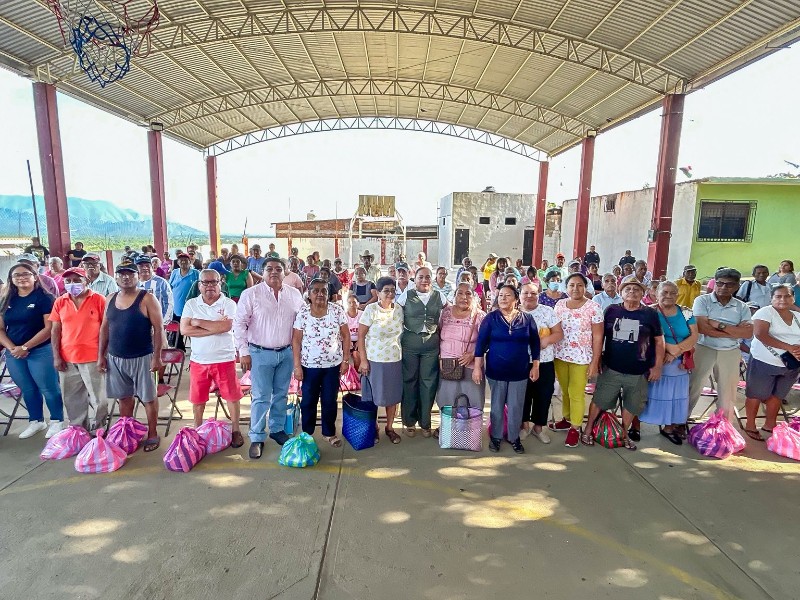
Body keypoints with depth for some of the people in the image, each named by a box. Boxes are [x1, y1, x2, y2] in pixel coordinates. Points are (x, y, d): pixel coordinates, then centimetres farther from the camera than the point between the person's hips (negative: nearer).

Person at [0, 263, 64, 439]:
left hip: (40, 351, -5)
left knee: (48, 388, 1)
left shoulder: (44, 298, -8)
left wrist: (25, 347, -15)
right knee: (27, 389, 15)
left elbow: (49, 328, -13)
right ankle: (36, 421, 29)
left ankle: (57, 421, 16)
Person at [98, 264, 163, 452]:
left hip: (142, 358, -5)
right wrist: (101, 355, 8)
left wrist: (157, 356, -15)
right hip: (115, 358, 5)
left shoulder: (147, 299, -10)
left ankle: (152, 434, 18)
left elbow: (158, 329, -12)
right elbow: (104, 328, 12)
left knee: (148, 398, 5)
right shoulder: (110, 299, 7)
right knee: (124, 397, 16)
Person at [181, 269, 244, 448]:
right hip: (198, 360, 2)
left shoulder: (228, 303, -6)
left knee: (232, 396, 8)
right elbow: (184, 330, -11)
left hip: (224, 359, -2)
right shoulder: (191, 304, 1)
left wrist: (199, 322, -13)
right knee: (197, 399, 15)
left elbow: (226, 326, -22)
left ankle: (235, 430, 24)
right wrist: (215, 328, -17)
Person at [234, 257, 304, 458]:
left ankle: (277, 429, 32)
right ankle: (257, 438, 15)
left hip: (286, 353, 4)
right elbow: (239, 324, -6)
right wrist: (244, 352, -9)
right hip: (261, 353, -3)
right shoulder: (251, 294, -7)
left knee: (281, 394, 15)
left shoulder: (294, 294, 3)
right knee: (261, 397, 0)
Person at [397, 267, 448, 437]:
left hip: (432, 343, 2)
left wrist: (440, 329, 6)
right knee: (409, 380, 5)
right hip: (410, 342, -1)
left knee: (428, 382, 6)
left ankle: (425, 422, 21)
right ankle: (409, 421, 20)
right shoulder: (406, 295, 0)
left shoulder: (439, 296, 6)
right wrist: (405, 329, -2)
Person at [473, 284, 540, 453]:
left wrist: (535, 366, 2)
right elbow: (481, 343, -7)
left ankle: (514, 437, 28)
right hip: (496, 371, -1)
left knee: (516, 407, 10)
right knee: (497, 406, 12)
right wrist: (477, 367, -11)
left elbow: (535, 343, 5)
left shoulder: (527, 319, -1)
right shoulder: (491, 318, -6)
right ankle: (495, 436, 28)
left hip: (520, 371, 1)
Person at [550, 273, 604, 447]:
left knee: (576, 394, 4)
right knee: (565, 391, 16)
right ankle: (567, 419, 34)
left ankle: (575, 428, 19)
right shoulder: (560, 305, 2)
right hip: (560, 355, 4)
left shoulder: (593, 307, -10)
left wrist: (595, 362, -10)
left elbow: (598, 337, -8)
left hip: (581, 358, -4)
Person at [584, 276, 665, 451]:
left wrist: (657, 366, -1)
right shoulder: (611, 310, -1)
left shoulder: (650, 314, -1)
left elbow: (659, 341, 3)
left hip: (638, 373, 1)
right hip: (611, 369, 0)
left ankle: (624, 434, 35)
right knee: (599, 401, 6)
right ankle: (588, 430, 21)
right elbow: (600, 336, 5)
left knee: (631, 406, 15)